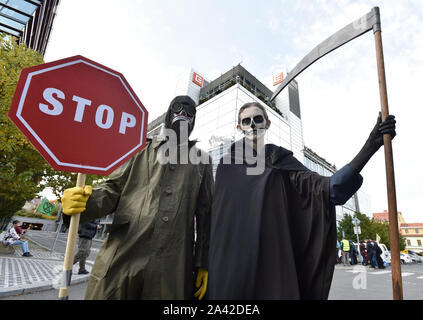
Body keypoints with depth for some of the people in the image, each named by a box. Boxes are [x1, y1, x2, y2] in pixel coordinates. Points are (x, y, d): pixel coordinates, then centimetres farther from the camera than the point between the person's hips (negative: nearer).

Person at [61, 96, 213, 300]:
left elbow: (205, 214, 11)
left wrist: (204, 262, 5)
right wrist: (86, 200, -14)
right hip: (122, 259, 0)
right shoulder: (142, 150, 14)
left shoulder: (202, 161, 14)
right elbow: (115, 188, 9)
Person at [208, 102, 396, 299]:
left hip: (272, 257, 0)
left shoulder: (280, 161, 4)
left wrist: (370, 147, -18)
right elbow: (216, 217, 7)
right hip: (231, 260, 1)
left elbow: (327, 189, -8)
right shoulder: (226, 165, 7)